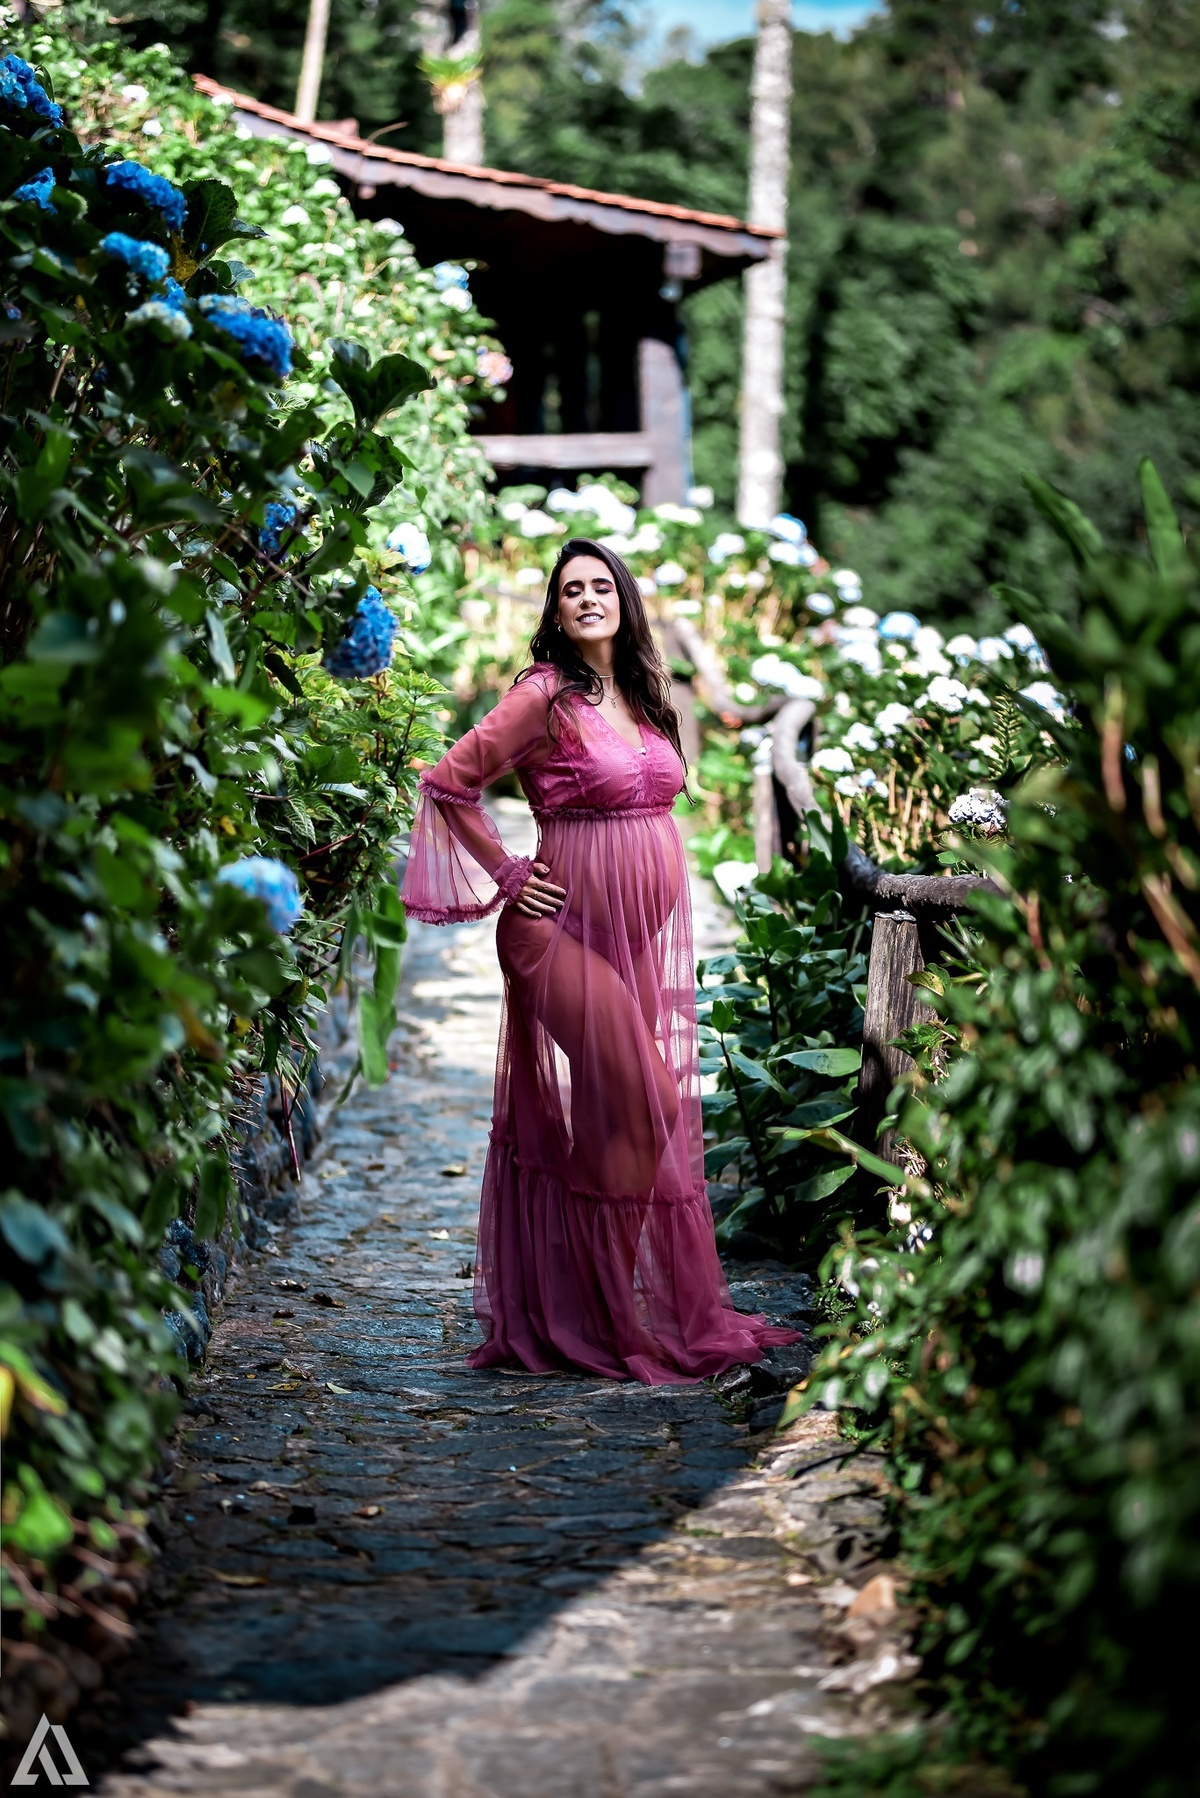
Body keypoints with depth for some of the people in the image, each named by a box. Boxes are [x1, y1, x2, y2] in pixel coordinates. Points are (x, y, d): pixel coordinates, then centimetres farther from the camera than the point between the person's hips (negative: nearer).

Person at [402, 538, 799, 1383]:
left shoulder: (642, 696, 13)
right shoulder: (547, 695, -9)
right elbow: (449, 783, -10)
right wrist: (508, 877, -8)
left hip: (649, 932, 7)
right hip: (576, 931, -7)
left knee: (651, 1113, 8)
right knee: (618, 1109, -10)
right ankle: (594, 1315, 2)